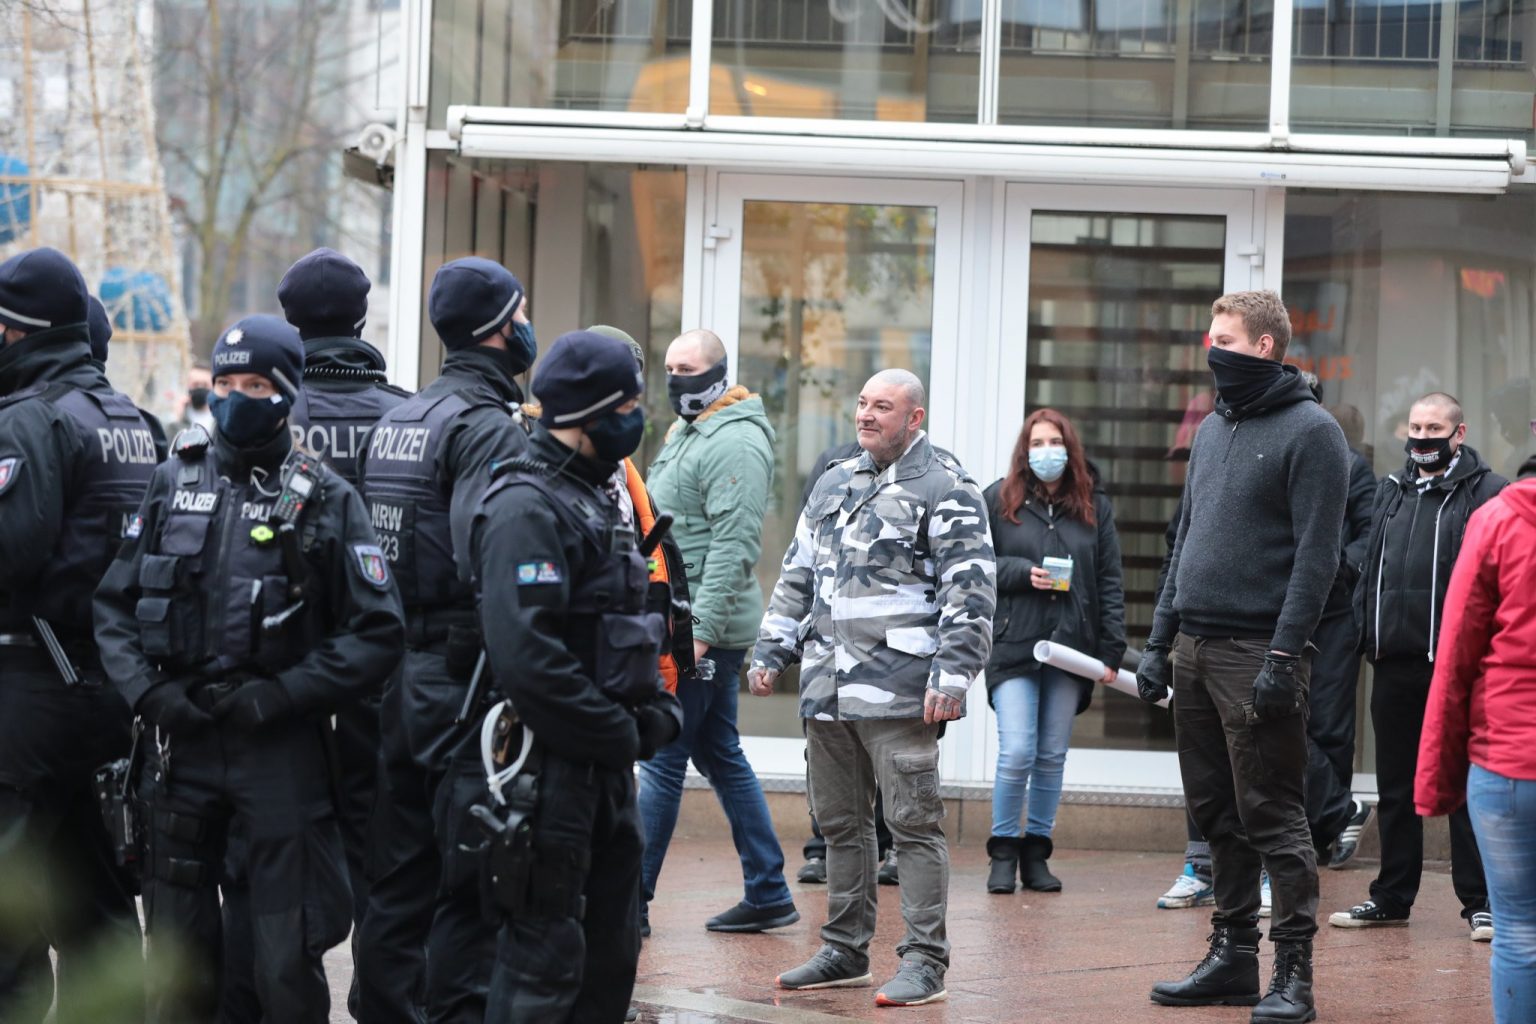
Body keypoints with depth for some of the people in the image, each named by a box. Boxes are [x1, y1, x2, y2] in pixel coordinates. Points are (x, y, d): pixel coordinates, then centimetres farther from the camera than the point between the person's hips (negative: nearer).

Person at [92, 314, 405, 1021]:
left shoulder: (325, 498, -1)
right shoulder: (174, 482, 8)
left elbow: (377, 633, -5)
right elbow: (115, 604, 9)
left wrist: (279, 695, -13)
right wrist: (146, 690, -7)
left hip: (281, 747, -3)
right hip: (179, 742, 3)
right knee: (177, 964, 10)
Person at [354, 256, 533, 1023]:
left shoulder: (393, 422, 14)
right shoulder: (489, 428, -13)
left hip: (395, 674, 9)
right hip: (464, 683, -8)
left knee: (398, 880, 14)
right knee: (471, 888, -4)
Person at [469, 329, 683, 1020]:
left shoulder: (599, 498, 16)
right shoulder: (527, 507, -16)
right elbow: (526, 653, -26)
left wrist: (653, 709, 5)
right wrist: (622, 734, -19)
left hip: (606, 764, 10)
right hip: (553, 772, -10)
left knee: (611, 949, 15)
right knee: (545, 957, -5)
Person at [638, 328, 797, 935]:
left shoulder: (736, 442, -14)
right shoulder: (686, 431, 18)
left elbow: (733, 546, -22)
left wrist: (700, 629, -25)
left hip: (705, 626, -10)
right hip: (681, 623, 10)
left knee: (661, 759, -7)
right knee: (719, 755, 12)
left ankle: (630, 900, -3)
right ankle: (767, 893, 17)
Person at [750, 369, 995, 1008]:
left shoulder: (947, 491, -4)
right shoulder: (834, 485, 18)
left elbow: (972, 591, -11)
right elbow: (797, 577, 25)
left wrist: (952, 673, -19)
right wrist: (771, 651, 19)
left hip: (899, 691, -7)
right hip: (827, 688, 7)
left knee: (913, 823, -6)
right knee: (840, 823, 13)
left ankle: (925, 962, -3)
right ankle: (845, 951, 23)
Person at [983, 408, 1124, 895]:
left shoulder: (1094, 506, 9)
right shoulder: (997, 500, 4)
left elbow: (1110, 582, 8)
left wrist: (1111, 651, 1)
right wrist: (1022, 573, -11)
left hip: (1071, 648, 2)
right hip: (1014, 646, -2)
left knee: (1052, 756, 6)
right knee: (1017, 753, -11)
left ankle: (1037, 852, 17)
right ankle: (1003, 851, 5)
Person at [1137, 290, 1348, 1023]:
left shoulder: (1310, 432, -7)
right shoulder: (1212, 430, 17)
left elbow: (1317, 555, -13)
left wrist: (1282, 658, -19)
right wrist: (1159, 641, 15)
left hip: (1257, 653, -8)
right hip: (1194, 651, 8)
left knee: (1272, 816, -5)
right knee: (1216, 814, 11)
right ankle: (1232, 956, 19)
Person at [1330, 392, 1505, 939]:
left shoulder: (1486, 492, -4)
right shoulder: (1390, 492, 16)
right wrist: (1367, 632, 10)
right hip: (1395, 662, 6)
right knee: (1395, 787, 13)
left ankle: (1480, 902, 6)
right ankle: (1391, 897, 21)